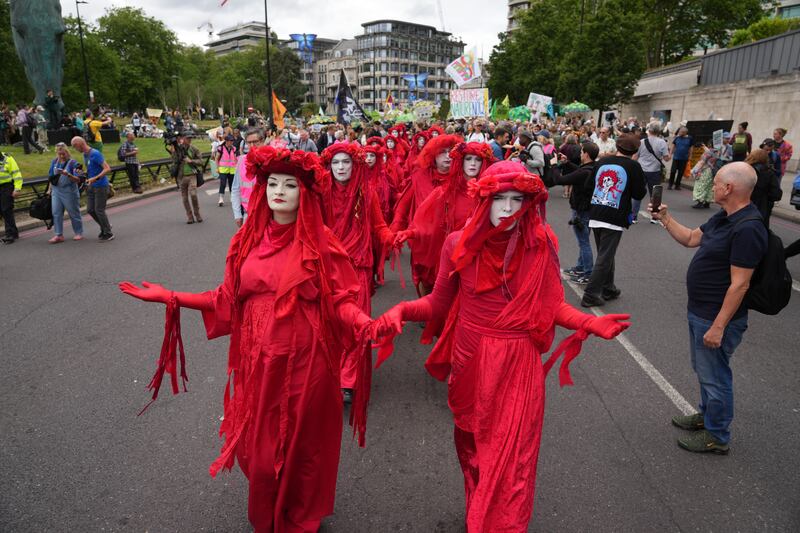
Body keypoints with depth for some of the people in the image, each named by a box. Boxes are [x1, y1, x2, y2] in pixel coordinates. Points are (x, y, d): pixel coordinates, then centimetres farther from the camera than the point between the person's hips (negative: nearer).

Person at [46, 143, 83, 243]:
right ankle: (58, 235, 7)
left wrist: (68, 174, -29)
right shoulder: (54, 162, 8)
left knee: (74, 213, 6)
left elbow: (78, 180, -14)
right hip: (56, 191, 5)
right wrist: (50, 189, 18)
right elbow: (51, 177, 19)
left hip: (69, 191, -5)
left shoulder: (73, 163, -9)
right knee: (56, 213, 2)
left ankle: (79, 233, 18)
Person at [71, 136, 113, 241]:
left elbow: (107, 169, -24)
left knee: (99, 210, -4)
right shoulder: (85, 155, 11)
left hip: (101, 186, -8)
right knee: (90, 210, 8)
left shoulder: (95, 154, -17)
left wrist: (95, 178, -32)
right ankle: (105, 226, 27)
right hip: (91, 186, 8)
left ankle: (108, 233, 8)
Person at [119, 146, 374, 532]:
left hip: (304, 360, -3)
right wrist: (170, 297, 3)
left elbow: (340, 301, -11)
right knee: (260, 444, 17)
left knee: (301, 442, 13)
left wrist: (366, 324, -32)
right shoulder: (248, 239, 2)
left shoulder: (320, 242, -9)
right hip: (258, 358, 4)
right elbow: (230, 298, 6)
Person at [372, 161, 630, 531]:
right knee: (472, 446, 22)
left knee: (511, 458, 5)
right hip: (470, 361, 2)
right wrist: (401, 311, -20)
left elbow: (551, 306, 0)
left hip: (519, 365, -1)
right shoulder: (459, 244, -10)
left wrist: (590, 323, -14)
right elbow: (439, 303, -4)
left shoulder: (542, 244, -8)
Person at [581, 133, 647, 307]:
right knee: (605, 257, 0)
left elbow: (591, 184, 17)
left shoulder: (601, 162, 8)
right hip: (614, 219, -5)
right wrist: (644, 185, 17)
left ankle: (608, 289, 29)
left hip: (595, 216, 5)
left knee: (605, 255, 19)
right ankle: (590, 295, -1)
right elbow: (639, 194, -1)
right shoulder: (633, 166, -5)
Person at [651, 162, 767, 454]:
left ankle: (717, 436, 25)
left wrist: (718, 326, -24)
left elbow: (739, 284, -26)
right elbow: (691, 239, 19)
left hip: (717, 317, -10)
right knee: (703, 369, 25)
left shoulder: (747, 229, -26)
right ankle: (707, 415, 45)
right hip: (699, 311, 10)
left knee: (714, 375, 7)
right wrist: (665, 218, 9)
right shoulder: (724, 217, 4)